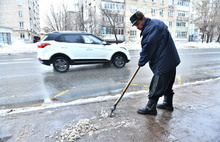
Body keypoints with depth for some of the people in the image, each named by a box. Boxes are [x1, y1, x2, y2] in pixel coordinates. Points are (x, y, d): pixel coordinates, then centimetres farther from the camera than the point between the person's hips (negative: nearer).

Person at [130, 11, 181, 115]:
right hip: (171, 60, 11)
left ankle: (150, 107, 10)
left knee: (156, 86, -2)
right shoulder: (155, 22, 13)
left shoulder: (151, 28, -20)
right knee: (167, 84, 22)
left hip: (164, 63, -11)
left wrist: (141, 62, -5)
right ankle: (167, 103, 37)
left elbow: (148, 48, -19)